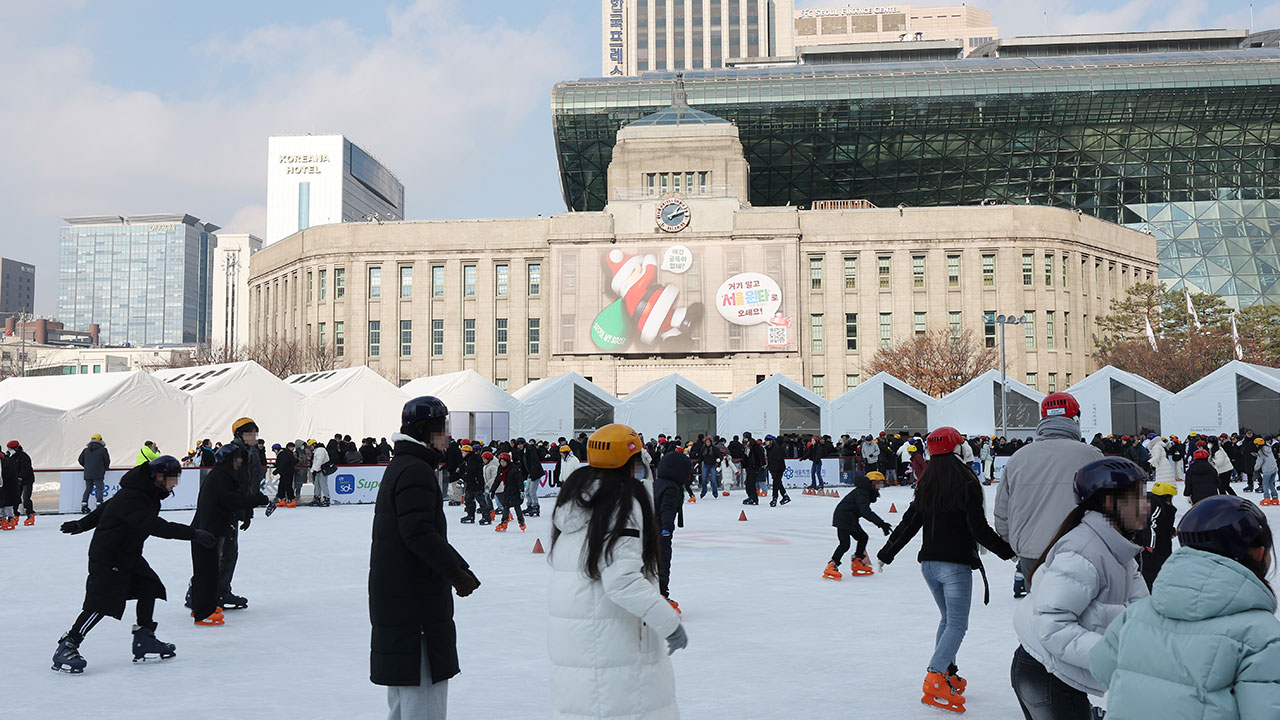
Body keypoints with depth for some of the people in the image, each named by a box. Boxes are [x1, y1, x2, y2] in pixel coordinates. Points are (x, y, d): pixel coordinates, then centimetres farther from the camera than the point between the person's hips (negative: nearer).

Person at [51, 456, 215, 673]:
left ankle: (144, 642, 12)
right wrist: (193, 534, -43)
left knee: (149, 586, 6)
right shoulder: (131, 497, -27)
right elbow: (153, 526, -40)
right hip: (107, 557, -10)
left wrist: (83, 524, 30)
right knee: (101, 603, -12)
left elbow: (108, 506, 18)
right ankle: (66, 647, -2)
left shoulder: (148, 494, 5)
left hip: (128, 554, 10)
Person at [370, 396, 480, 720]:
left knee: (405, 686, 20)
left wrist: (459, 566, 16)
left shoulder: (400, 467, 19)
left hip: (395, 594, 11)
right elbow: (419, 533, -25)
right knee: (424, 690, -8)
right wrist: (455, 570, -20)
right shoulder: (416, 471, -15)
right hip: (414, 596, -11)